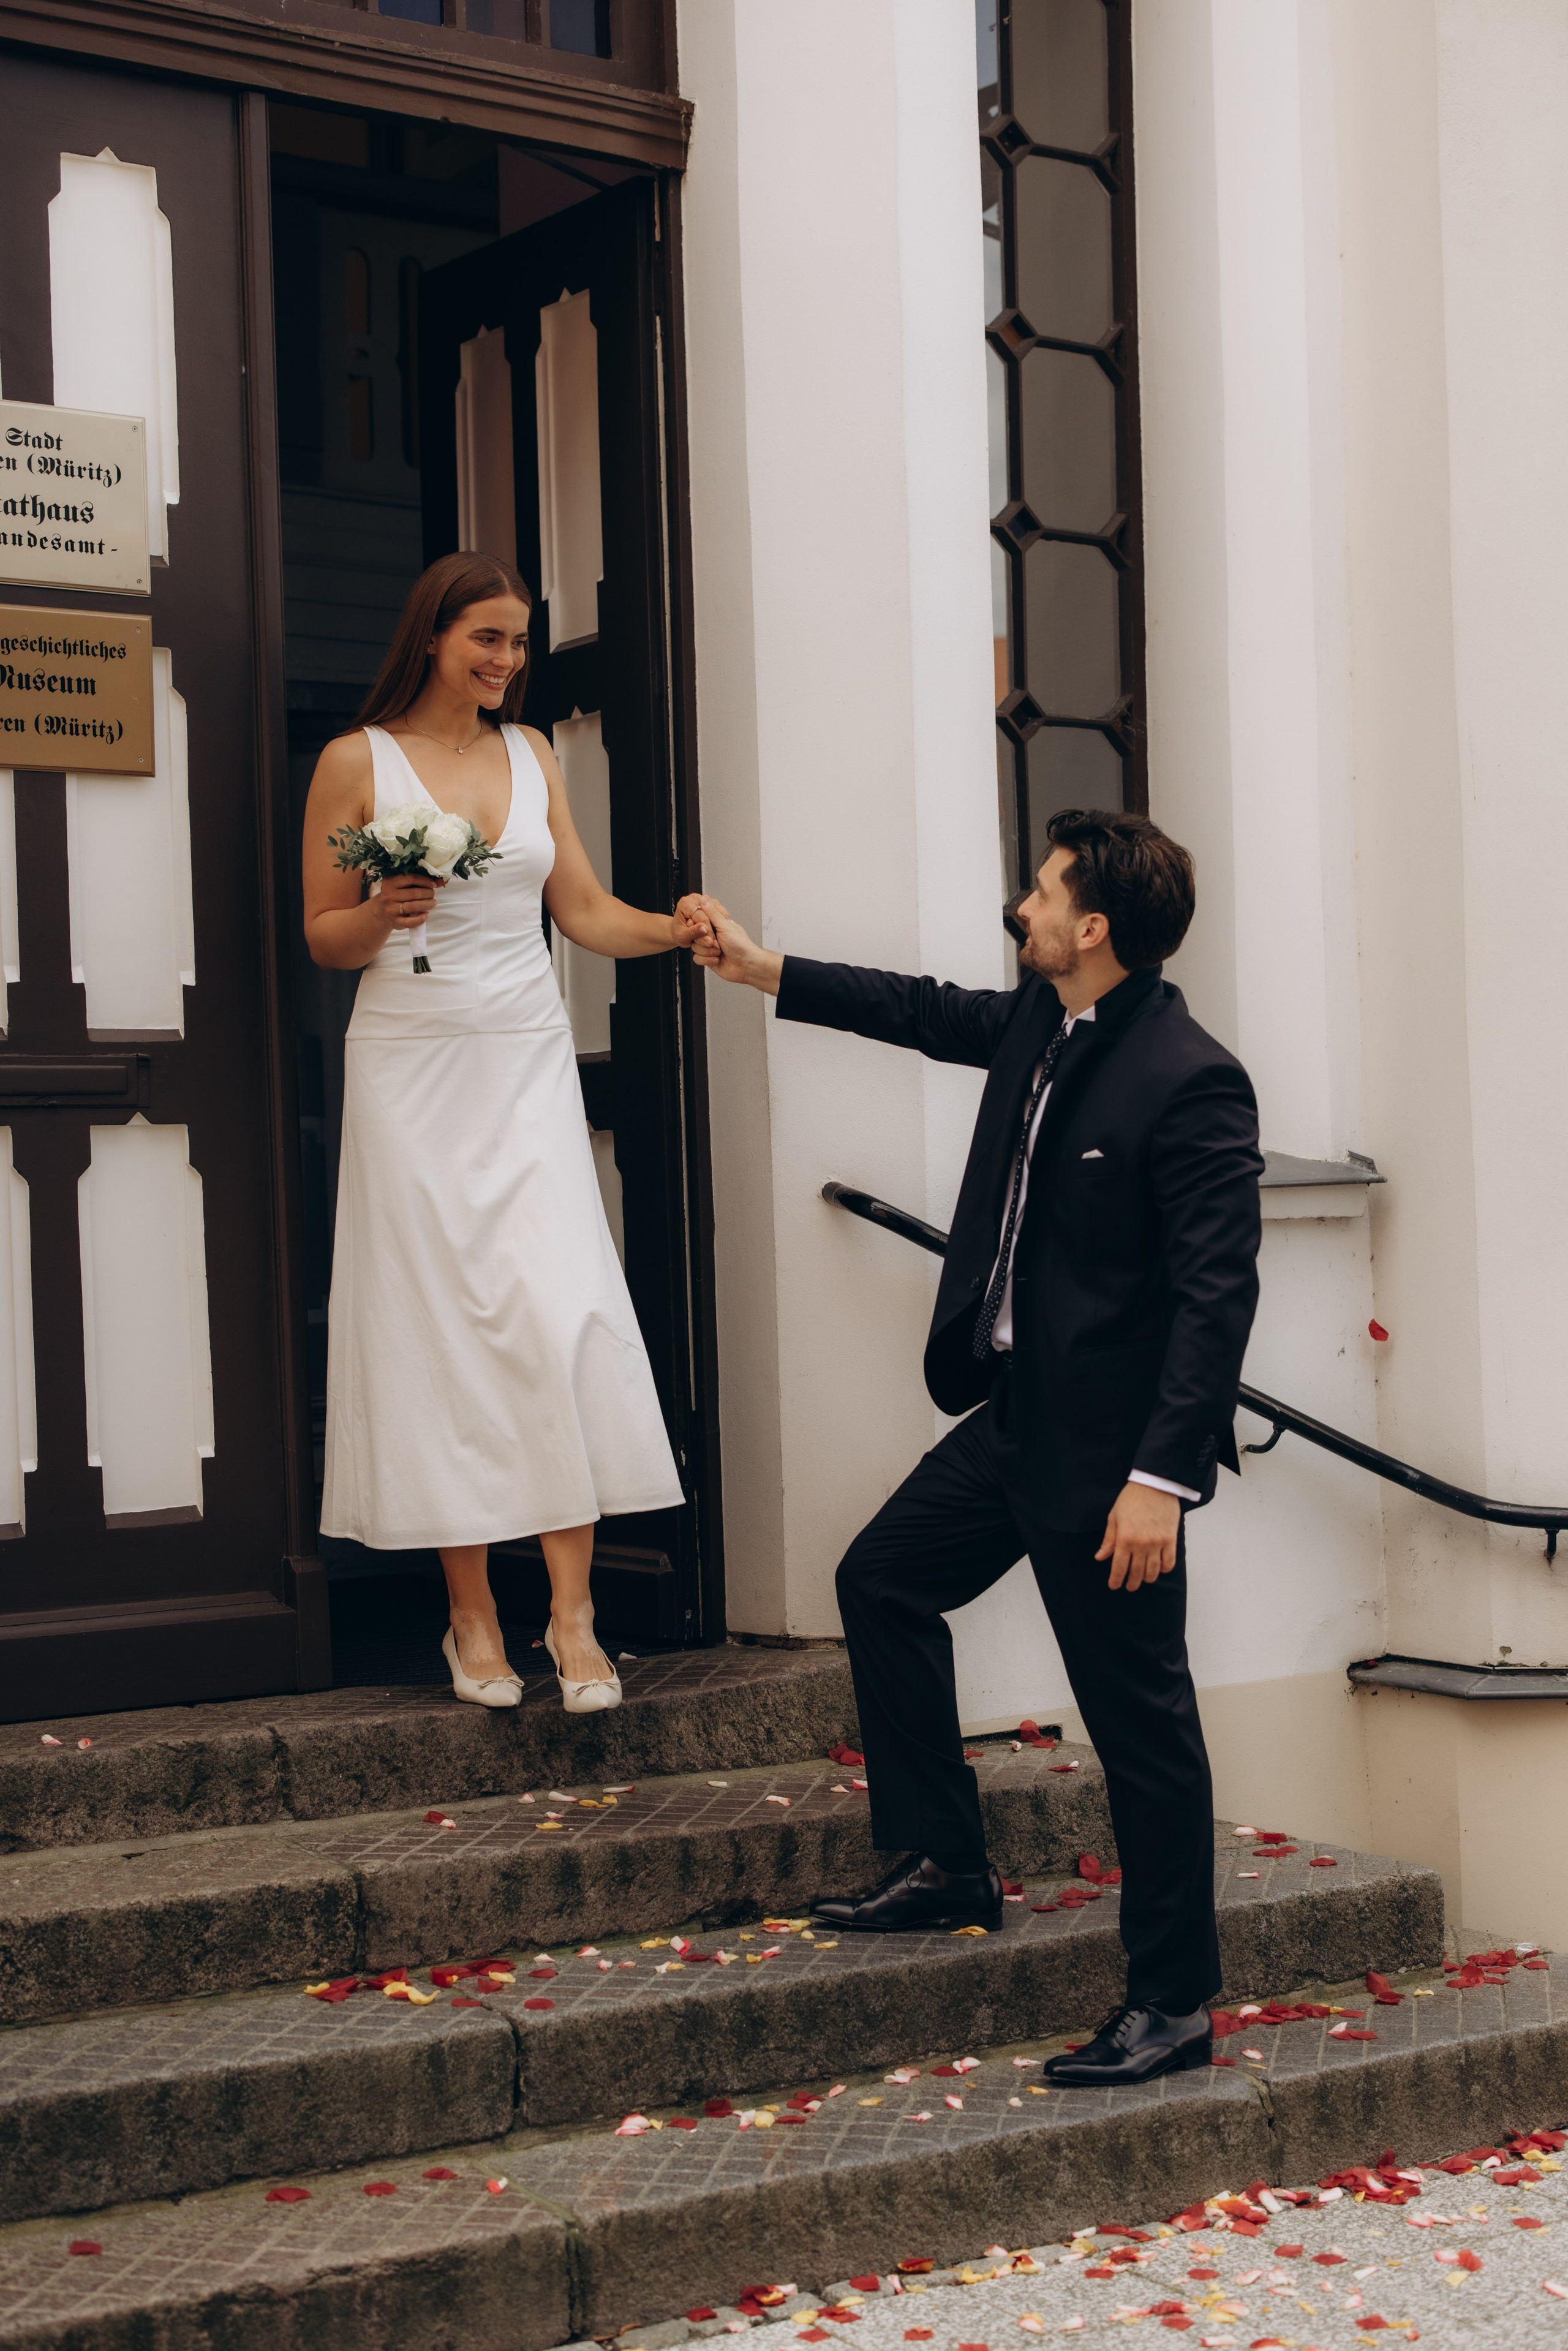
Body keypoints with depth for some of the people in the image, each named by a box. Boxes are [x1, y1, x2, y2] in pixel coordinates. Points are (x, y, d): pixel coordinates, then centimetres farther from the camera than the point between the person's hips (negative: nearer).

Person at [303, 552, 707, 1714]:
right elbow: (323, 937, 4)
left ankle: (573, 1610, -6)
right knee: (442, 1323, -2)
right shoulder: (357, 762, 1)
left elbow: (584, 909, 9)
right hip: (414, 1065, -3)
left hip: (527, 1063, 3)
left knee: (563, 1314, -10)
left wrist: (672, 930, -9)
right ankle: (473, 1615, 7)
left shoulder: (531, 752, 12)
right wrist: (385, 912, -17)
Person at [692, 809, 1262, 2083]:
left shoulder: (1192, 1082, -22)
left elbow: (1217, 1294, -23)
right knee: (882, 1580, 20)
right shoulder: (1039, 1021, 5)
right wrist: (761, 968, 31)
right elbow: (928, 1012, 25)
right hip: (1016, 1413, 10)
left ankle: (1174, 2004, 11)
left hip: (1112, 1447, -10)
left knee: (1141, 1721, -2)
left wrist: (1163, 1476, -26)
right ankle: (950, 1868, 31)